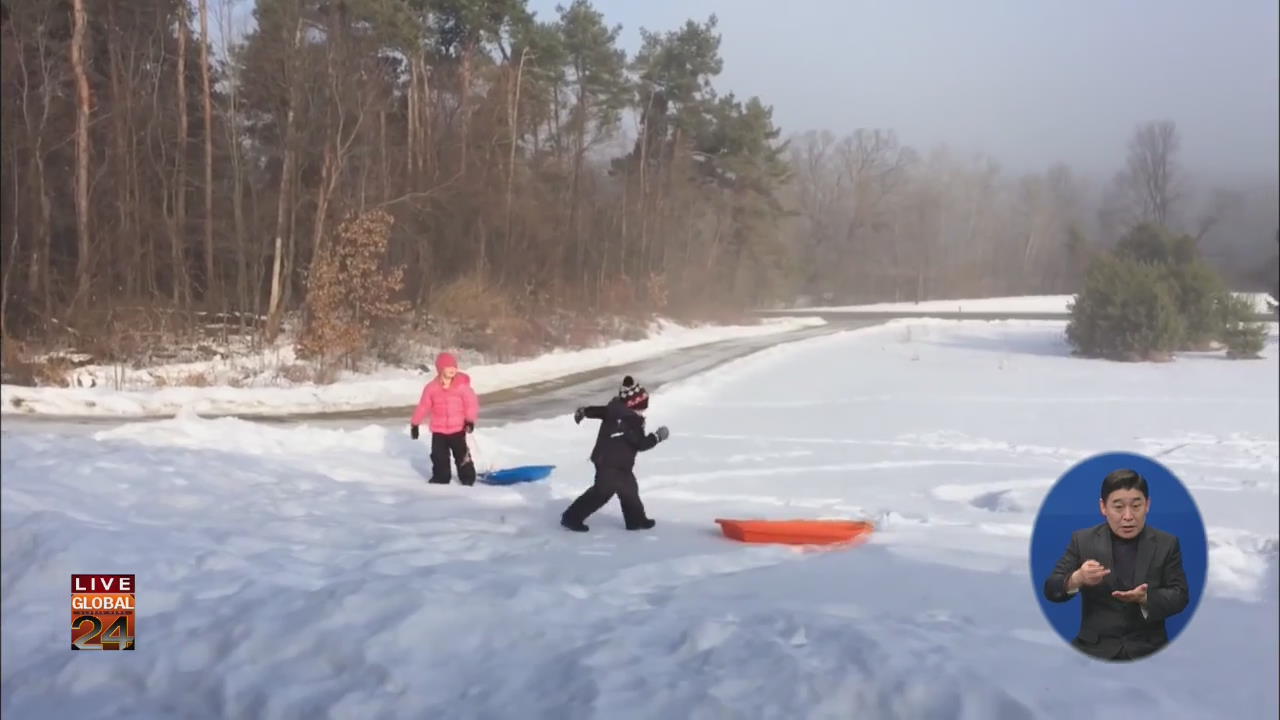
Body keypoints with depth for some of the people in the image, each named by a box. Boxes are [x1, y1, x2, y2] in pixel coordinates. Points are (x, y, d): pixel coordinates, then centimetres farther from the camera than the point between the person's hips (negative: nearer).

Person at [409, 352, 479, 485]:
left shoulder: (462, 385, -10)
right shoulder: (432, 387, -4)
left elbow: (472, 403, -11)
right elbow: (423, 406, 3)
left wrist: (470, 420, -24)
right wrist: (415, 424, 6)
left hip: (458, 429, -2)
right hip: (438, 430, 2)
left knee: (462, 455, 3)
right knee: (439, 457, 10)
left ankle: (468, 478, 14)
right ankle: (440, 478, 24)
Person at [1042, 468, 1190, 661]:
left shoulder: (1167, 544, 5)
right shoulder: (1083, 540, 3)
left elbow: (1179, 597, 1)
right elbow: (1051, 590, -1)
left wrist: (1145, 598, -19)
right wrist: (1077, 579, -23)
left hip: (1148, 649, 1)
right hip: (1095, 648, -1)